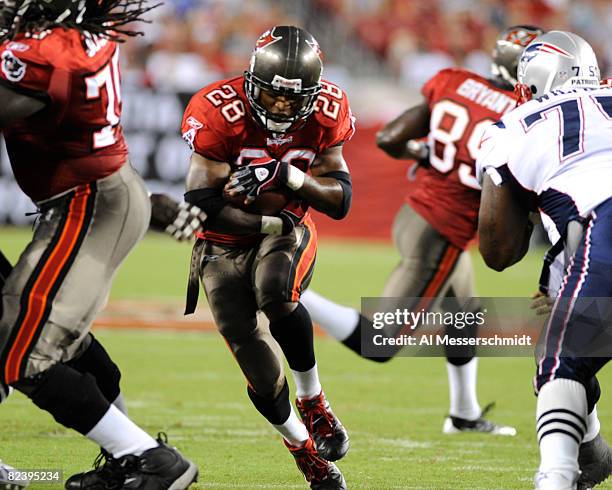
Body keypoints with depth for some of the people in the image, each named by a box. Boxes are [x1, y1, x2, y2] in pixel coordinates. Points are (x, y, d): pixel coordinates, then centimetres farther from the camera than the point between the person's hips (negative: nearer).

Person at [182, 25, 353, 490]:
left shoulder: (325, 113, -13)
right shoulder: (220, 113, -23)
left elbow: (341, 201, -11)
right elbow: (202, 204, -23)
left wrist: (290, 176, -29)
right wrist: (271, 223, -20)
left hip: (286, 232, 1)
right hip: (224, 243, -1)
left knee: (276, 293, -35)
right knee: (263, 375, -4)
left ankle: (314, 403, -12)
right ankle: (306, 451, 23)